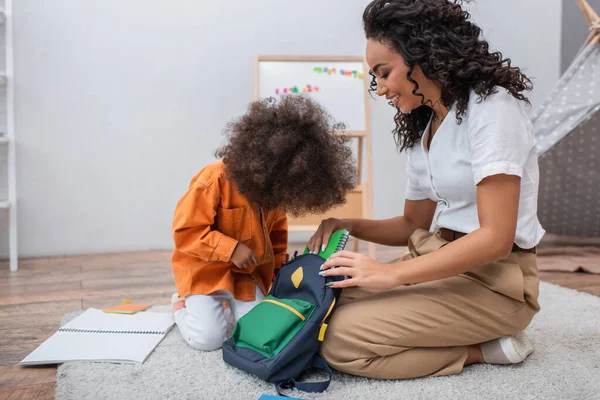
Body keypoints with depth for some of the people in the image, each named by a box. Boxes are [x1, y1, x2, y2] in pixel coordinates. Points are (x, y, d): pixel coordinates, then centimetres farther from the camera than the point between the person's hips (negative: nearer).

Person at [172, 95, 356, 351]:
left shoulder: (274, 189, -6)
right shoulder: (215, 180, -27)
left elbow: (276, 230, 12)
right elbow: (185, 231, -25)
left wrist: (278, 269, 8)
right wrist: (231, 248, -31)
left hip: (250, 272, 5)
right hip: (205, 270, -5)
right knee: (207, 338, -14)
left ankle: (232, 300, 26)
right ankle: (181, 303, 17)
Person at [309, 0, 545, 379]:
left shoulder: (492, 106, -13)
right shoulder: (421, 128, 13)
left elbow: (496, 238, -21)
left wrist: (391, 273, -22)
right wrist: (351, 226, 1)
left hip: (493, 279, -9)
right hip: (439, 263, 9)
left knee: (340, 340, -20)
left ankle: (486, 348, -5)